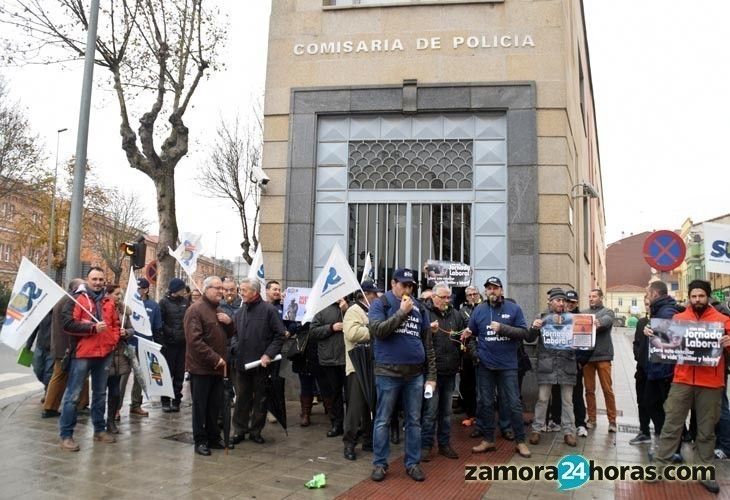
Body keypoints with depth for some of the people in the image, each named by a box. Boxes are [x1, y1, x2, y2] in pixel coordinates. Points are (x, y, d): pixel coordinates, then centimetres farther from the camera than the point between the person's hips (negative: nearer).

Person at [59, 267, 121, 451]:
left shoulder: (109, 301, 12)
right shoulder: (77, 299, -4)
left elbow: (115, 324, 19)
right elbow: (68, 324, -14)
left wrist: (113, 340, 4)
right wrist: (93, 327, -17)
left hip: (104, 353, 6)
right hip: (82, 353, -6)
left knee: (100, 393, 15)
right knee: (73, 395, -3)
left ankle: (99, 430, 26)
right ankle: (66, 435, 5)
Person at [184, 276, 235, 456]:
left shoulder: (218, 311, 18)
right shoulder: (195, 310, -12)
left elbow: (229, 335, 23)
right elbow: (195, 341, -20)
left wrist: (229, 323, 1)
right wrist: (214, 358, -20)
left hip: (217, 368, 8)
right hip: (201, 368, -8)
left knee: (215, 406, 14)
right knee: (200, 406, 2)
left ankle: (214, 437, 25)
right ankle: (200, 441, 12)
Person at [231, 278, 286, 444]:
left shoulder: (269, 310, -8)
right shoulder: (239, 312, 9)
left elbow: (280, 335, -9)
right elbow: (234, 335, 13)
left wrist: (268, 354, -15)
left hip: (261, 364, -4)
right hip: (242, 363, 4)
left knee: (260, 399, 9)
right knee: (243, 398, 12)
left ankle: (256, 431, 22)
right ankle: (240, 430, 23)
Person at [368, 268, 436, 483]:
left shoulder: (419, 308, 10)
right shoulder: (380, 304, -1)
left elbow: (428, 343, 11)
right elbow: (378, 330, -19)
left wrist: (431, 375, 7)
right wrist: (402, 312, -16)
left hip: (415, 373, 4)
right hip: (388, 372, -4)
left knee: (414, 421, 10)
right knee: (383, 421, 5)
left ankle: (413, 463, 22)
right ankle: (380, 464, 17)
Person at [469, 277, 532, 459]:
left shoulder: (513, 308, -3)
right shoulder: (479, 310, 4)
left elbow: (524, 332, -8)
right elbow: (470, 334, 13)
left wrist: (502, 328, -20)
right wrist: (474, 352, 0)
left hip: (508, 365, -2)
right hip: (485, 365, 2)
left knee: (514, 404, 2)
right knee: (486, 403, 9)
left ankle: (520, 441, 14)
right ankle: (488, 440, 21)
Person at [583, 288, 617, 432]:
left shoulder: (607, 312, 2)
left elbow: (606, 321, -21)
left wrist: (598, 322, -44)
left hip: (602, 355, -3)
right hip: (587, 355, 3)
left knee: (607, 389, 2)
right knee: (589, 390, 9)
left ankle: (612, 420, 10)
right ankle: (591, 419, 19)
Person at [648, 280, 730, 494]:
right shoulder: (678, 318, 7)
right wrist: (651, 333, -6)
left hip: (710, 383, 0)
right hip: (682, 380, 1)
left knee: (706, 430, 9)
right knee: (671, 425, 3)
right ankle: (659, 465, 10)